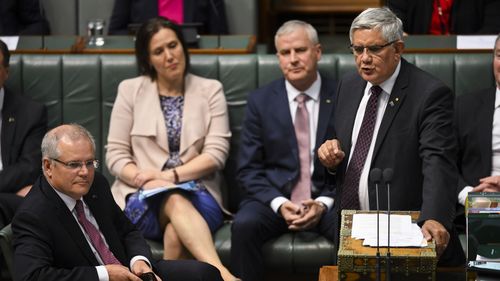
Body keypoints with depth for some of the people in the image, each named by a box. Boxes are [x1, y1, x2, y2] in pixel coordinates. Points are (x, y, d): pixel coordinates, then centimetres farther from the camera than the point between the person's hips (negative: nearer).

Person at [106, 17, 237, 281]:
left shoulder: (210, 90, 9)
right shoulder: (130, 90, 9)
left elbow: (216, 153, 0)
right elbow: (115, 154, 5)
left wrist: (170, 175, -14)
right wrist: (147, 180, -14)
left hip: (197, 194, 1)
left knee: (176, 233, -36)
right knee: (174, 200, -37)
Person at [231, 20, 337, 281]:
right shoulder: (260, 101, 5)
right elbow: (248, 169, 4)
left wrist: (324, 203, -12)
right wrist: (279, 203, -13)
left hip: (327, 199, -1)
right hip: (274, 198, 1)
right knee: (244, 225, -31)